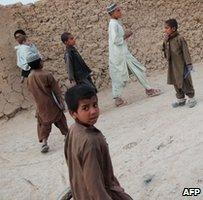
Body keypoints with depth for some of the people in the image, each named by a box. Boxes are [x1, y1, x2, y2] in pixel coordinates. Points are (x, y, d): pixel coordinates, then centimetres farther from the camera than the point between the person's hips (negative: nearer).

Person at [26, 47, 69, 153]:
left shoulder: (29, 77, -5)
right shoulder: (46, 75, -18)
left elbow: (31, 90, 7)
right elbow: (56, 89, -14)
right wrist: (61, 101, -6)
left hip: (40, 105, 3)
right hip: (52, 103, -3)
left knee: (43, 123, 12)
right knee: (60, 119, 17)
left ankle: (44, 142, -1)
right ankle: (67, 135, 32)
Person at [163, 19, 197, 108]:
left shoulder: (180, 39, -14)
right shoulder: (168, 40, 6)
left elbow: (186, 52, -14)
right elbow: (165, 51, 10)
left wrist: (189, 64, -17)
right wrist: (165, 42, -5)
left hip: (181, 65, -7)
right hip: (172, 66, 7)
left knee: (185, 82, 3)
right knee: (176, 83, 13)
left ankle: (191, 98, 18)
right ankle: (180, 99, 26)